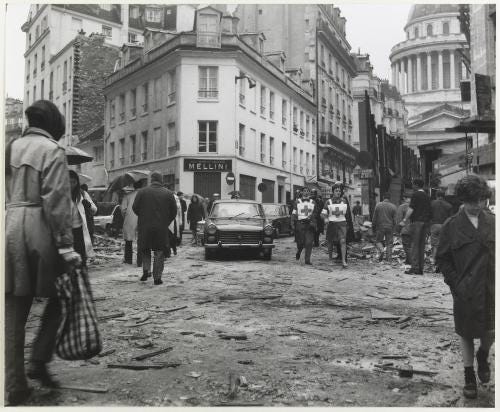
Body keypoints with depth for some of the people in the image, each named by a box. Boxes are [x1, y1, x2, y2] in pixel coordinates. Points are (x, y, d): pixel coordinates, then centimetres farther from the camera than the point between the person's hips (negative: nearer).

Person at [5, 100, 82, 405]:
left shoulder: (11, 147, 15)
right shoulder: (52, 150, -5)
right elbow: (57, 201, -13)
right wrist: (66, 246, -13)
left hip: (9, 228, 6)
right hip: (39, 230, -6)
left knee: (14, 311, 8)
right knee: (58, 295, 15)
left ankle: (14, 386, 13)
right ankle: (39, 360, 9)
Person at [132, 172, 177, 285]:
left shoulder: (142, 192, -1)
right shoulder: (168, 194, 1)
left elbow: (135, 208, -2)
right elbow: (174, 211, 2)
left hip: (145, 226, 0)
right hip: (161, 228, 0)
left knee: (145, 250, 19)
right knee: (159, 252, 6)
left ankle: (146, 270, 3)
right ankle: (157, 277, 4)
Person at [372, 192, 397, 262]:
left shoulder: (378, 205, -3)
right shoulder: (393, 206, -2)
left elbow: (374, 218, 0)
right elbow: (395, 219, 0)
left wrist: (373, 227, 9)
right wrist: (393, 227, 14)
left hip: (380, 226, -1)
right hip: (390, 227, 1)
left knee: (378, 241, 13)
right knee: (389, 243, 8)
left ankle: (381, 250, -14)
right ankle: (389, 258, 7)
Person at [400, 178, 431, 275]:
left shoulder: (416, 194, -6)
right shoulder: (427, 196, 16)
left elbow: (411, 209, -13)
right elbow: (429, 211, 17)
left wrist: (404, 220, -13)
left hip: (417, 221, -7)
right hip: (425, 222, 7)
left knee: (415, 245, -6)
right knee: (422, 245, 8)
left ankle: (415, 268, -9)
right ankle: (420, 268, 9)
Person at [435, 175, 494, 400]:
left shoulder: (492, 221, 1)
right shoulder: (452, 226, -5)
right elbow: (442, 258, -1)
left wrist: (495, 281, -2)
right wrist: (456, 284, -8)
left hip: (490, 288, 2)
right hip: (466, 291, -2)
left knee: (490, 330, 6)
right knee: (466, 334, 10)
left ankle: (483, 356, 40)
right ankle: (469, 377, 28)